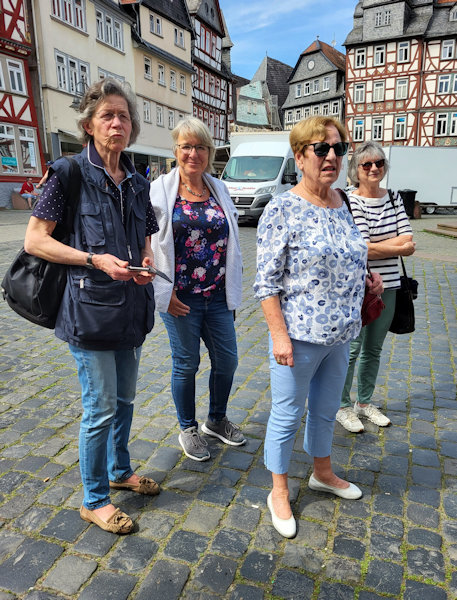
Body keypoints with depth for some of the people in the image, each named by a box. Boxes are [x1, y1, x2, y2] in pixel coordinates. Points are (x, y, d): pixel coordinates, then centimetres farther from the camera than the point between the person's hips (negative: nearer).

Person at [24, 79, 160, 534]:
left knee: (124, 399, 19)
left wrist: (146, 265, -4)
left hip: (131, 306, 6)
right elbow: (34, 240, -10)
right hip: (89, 308, -6)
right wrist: (96, 260, -20)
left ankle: (120, 471, 42)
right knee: (101, 407, 3)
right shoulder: (69, 173, -7)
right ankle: (94, 500, 25)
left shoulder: (137, 183, 10)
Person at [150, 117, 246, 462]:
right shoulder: (160, 191, -4)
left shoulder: (220, 190, 9)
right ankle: (188, 430, 33)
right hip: (181, 299, -4)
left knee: (227, 360, 13)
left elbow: (233, 245, 13)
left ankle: (217, 420, 38)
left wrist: (233, 291, 11)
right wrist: (165, 293, -13)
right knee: (186, 364, 10)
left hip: (218, 296, 5)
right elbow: (148, 246, -8)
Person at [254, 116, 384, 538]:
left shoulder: (340, 203, 8)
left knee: (326, 409, 23)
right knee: (287, 415, 9)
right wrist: (280, 335, -20)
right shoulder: (283, 210, -14)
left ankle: (323, 473, 47)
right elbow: (267, 281, -16)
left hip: (340, 334, 7)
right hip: (299, 336, -7)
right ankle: (279, 491, 31)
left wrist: (365, 279, 8)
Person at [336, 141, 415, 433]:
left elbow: (409, 244, -1)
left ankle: (365, 402, 33)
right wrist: (396, 245, -8)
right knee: (352, 349, 2)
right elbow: (360, 248, -20)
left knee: (374, 349, 17)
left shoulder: (394, 198, 8)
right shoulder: (351, 202, -11)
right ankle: (343, 406, 20)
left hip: (388, 287, 6)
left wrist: (376, 245, -14)